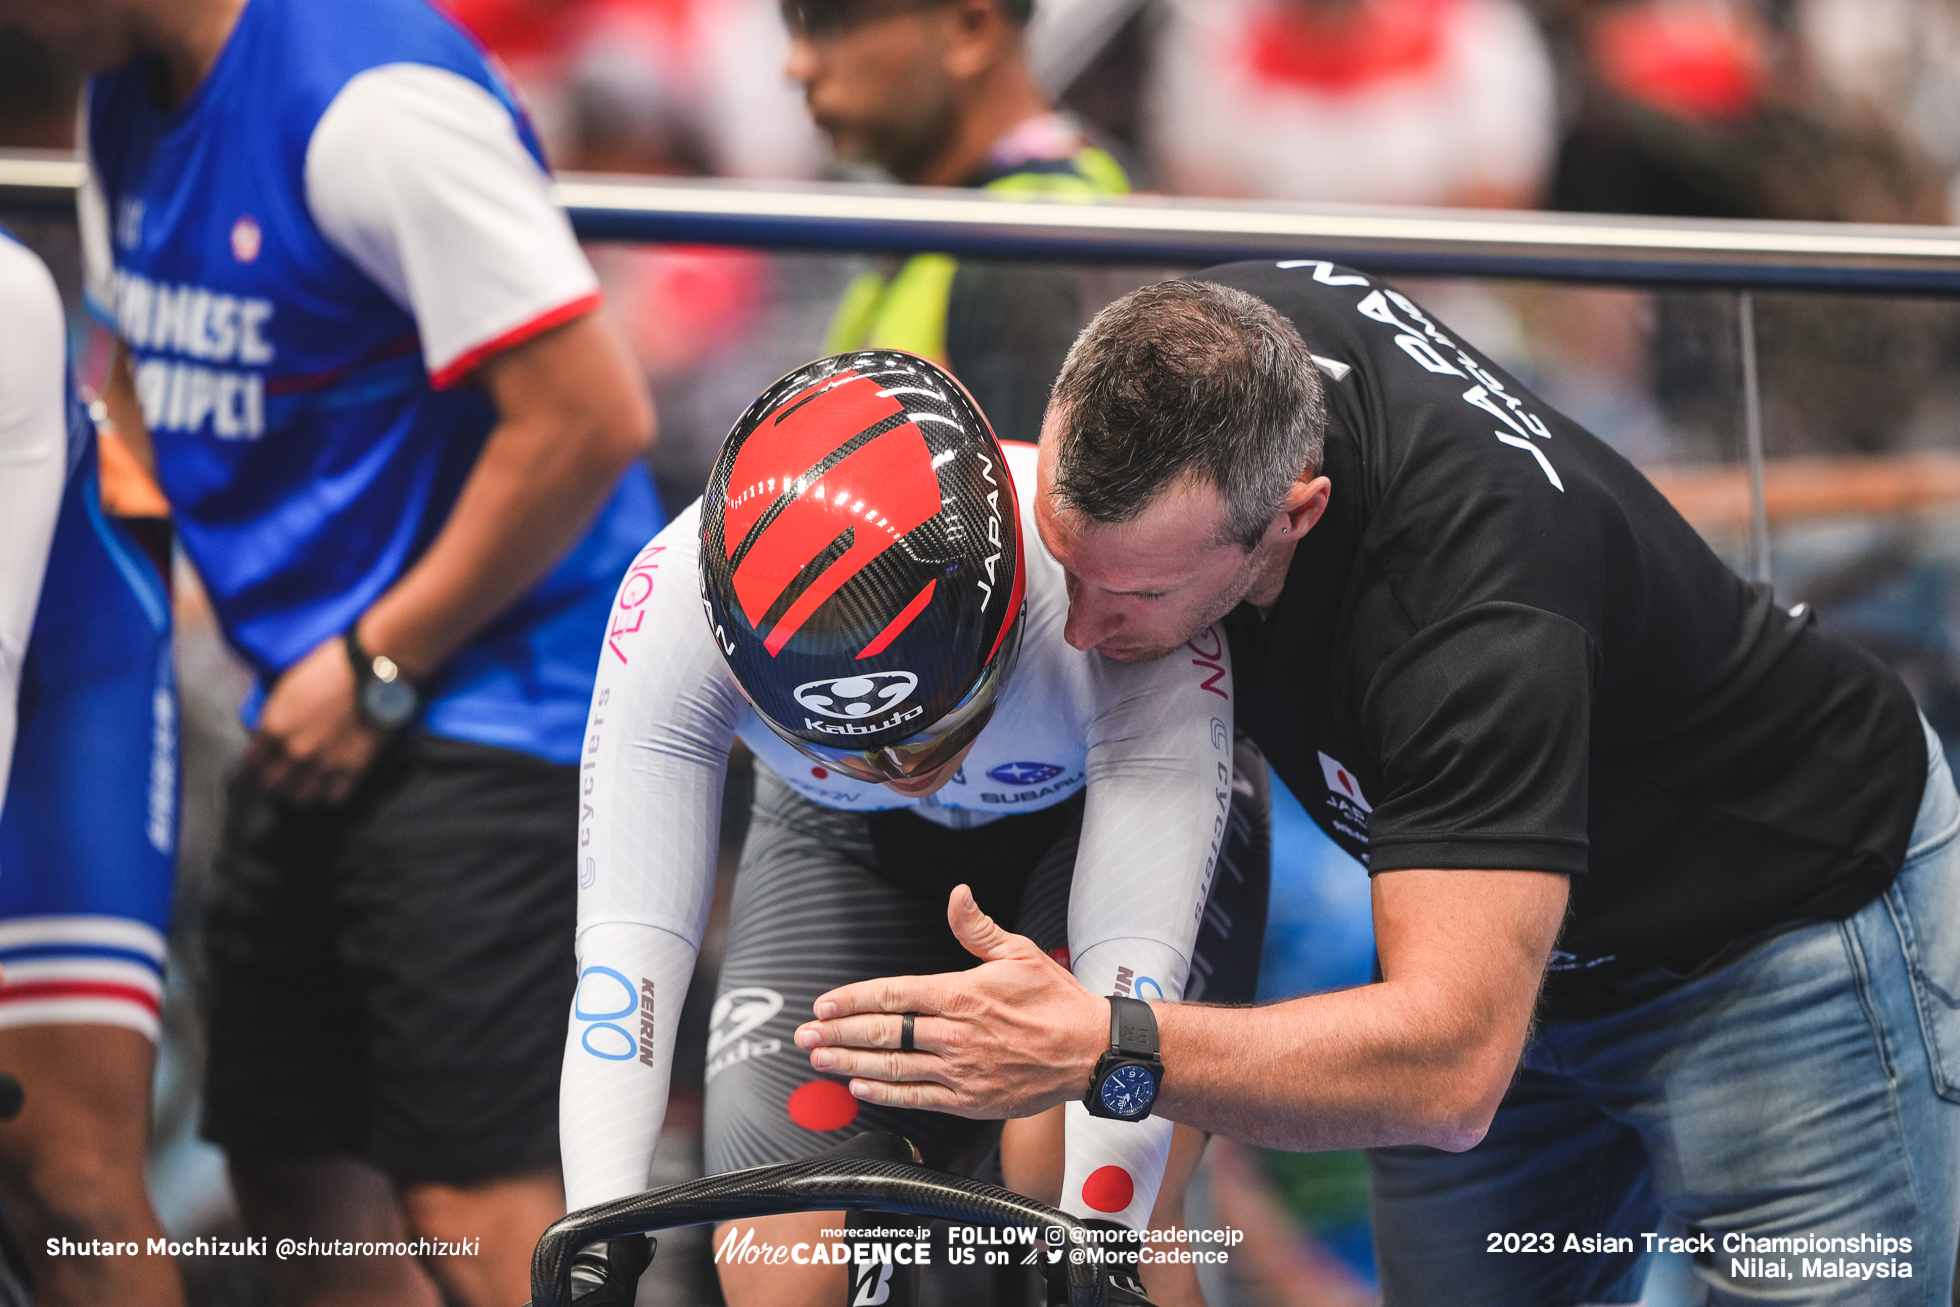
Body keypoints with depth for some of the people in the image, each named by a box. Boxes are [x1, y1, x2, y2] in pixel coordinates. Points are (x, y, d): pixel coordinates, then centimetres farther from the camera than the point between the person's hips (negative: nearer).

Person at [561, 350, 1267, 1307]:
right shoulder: (675, 608, -34)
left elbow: (1135, 975, -40)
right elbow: (626, 947, -35)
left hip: (1105, 808, -2)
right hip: (849, 850, 2)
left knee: (1064, 1166, -28)